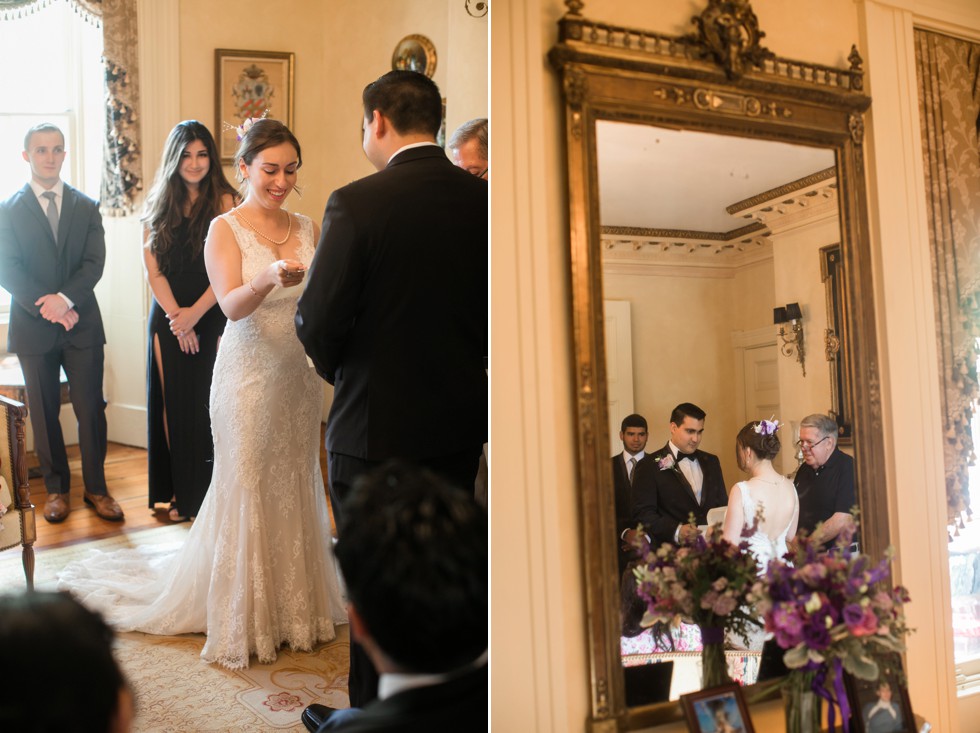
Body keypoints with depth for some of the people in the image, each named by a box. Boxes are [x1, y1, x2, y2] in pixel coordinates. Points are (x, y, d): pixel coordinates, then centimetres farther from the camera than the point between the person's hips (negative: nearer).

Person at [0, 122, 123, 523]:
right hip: (33, 327, -1)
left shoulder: (86, 207, 8)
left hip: (81, 323, 1)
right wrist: (46, 307, -16)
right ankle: (56, 488, 22)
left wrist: (64, 298, -17)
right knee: (44, 413, 8)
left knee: (91, 409, 1)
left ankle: (95, 487, 14)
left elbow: (94, 263, -2)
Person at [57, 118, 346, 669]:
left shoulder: (308, 229, 7)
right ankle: (243, 619, 20)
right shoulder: (225, 230, -6)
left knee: (295, 489, 12)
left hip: (300, 375, 5)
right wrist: (270, 278, -40)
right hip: (248, 376, -4)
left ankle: (296, 604, 29)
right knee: (246, 492, 3)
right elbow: (232, 305, -21)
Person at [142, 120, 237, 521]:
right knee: (173, 402, 7)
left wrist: (194, 315, -12)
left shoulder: (223, 201, -3)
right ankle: (179, 491, 19)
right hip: (168, 318, 4)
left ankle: (209, 492, 13)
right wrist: (176, 316, -8)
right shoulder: (159, 206, 9)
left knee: (208, 403, 1)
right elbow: (153, 270, 3)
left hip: (212, 317, -3)